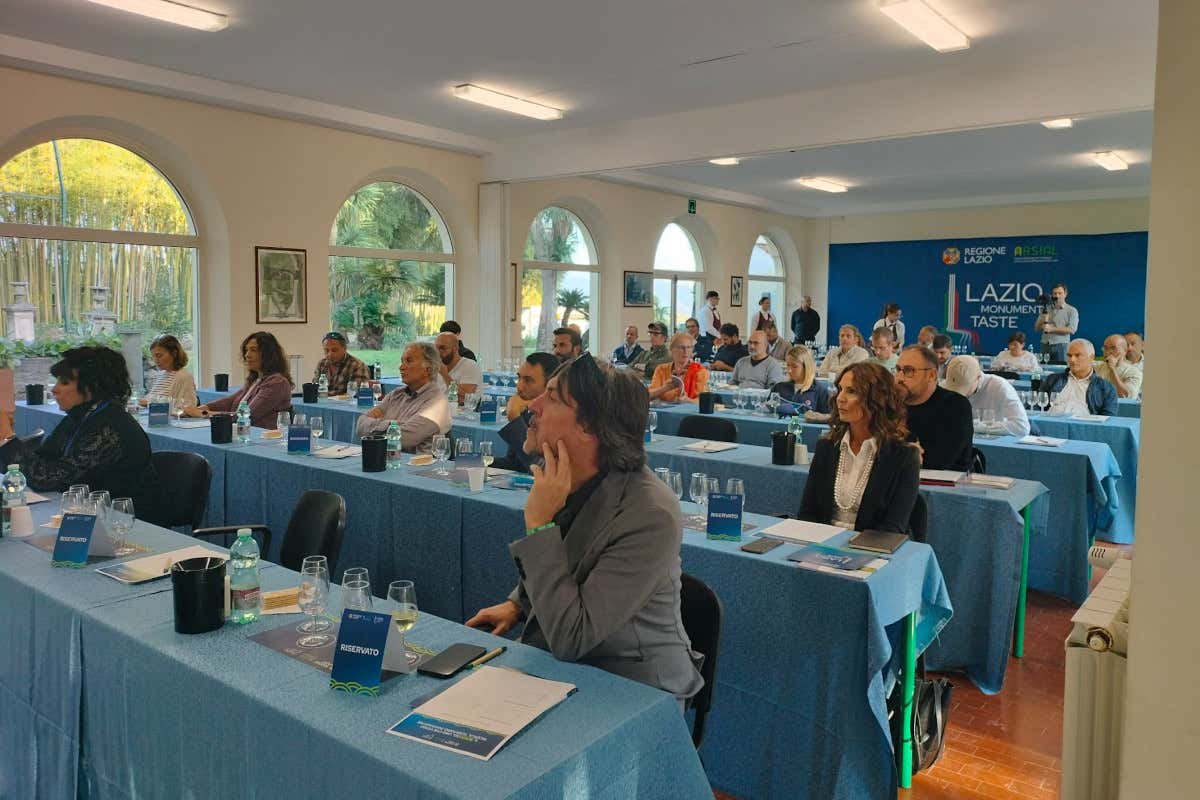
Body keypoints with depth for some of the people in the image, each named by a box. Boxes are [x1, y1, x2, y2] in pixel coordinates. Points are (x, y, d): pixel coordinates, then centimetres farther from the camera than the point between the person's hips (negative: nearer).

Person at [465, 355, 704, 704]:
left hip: (631, 693, -7)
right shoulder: (561, 480, -4)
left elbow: (570, 639, -28)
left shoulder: (652, 516, -28)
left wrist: (540, 522, -30)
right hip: (555, 665, 7)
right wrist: (516, 604, 3)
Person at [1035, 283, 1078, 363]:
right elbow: (1037, 327, 14)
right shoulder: (1046, 309, 16)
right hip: (1045, 345, 3)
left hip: (1061, 346, -3)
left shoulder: (1071, 311, 3)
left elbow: (1071, 330, -9)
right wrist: (1043, 321, -7)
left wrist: (1052, 329, -12)